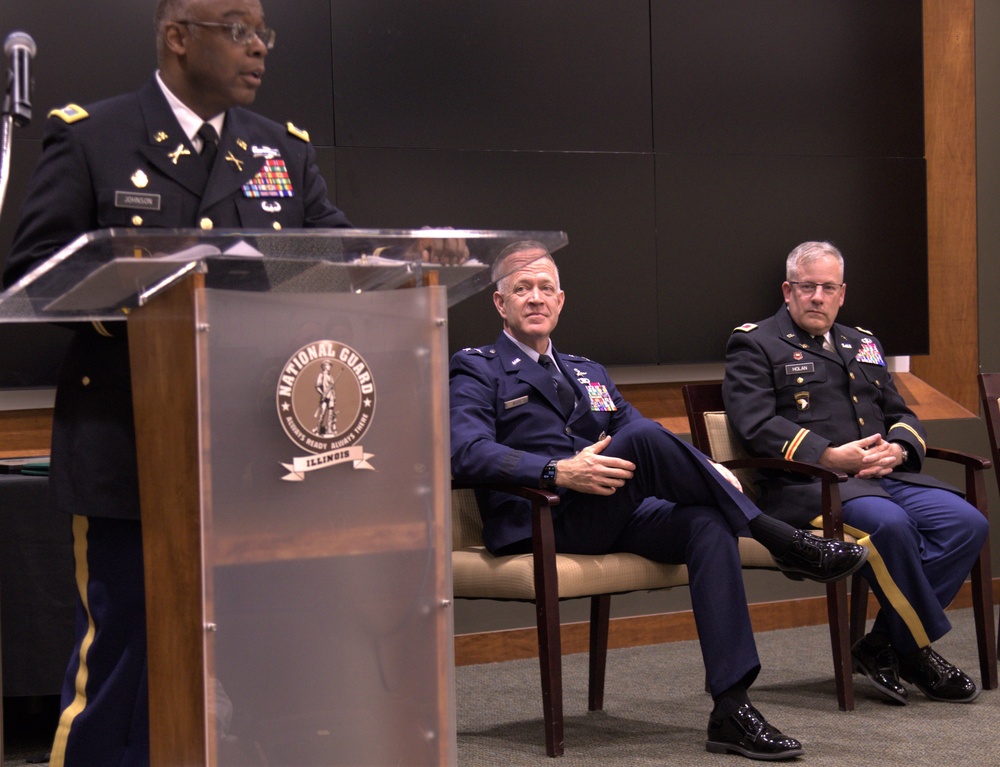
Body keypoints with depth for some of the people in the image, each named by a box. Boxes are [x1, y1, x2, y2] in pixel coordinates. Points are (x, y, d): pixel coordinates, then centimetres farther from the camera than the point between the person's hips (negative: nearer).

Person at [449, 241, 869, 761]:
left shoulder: (588, 374, 30)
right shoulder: (477, 371, 9)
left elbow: (655, 451, 23)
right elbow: (467, 453, -11)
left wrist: (709, 472, 1)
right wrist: (558, 471, -26)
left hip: (616, 517, 6)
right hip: (541, 525, -6)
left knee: (708, 523, -26)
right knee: (641, 437, -30)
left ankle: (732, 708, -34)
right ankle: (783, 543, -21)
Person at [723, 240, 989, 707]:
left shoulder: (863, 344, 27)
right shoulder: (754, 344, 7)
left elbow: (902, 416, 24)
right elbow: (756, 424, -8)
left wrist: (896, 448, -2)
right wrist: (829, 456, -19)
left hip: (884, 475, 7)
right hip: (806, 485, -7)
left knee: (967, 524, -18)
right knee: (888, 524, -35)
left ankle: (882, 645, -14)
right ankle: (916, 649, -17)